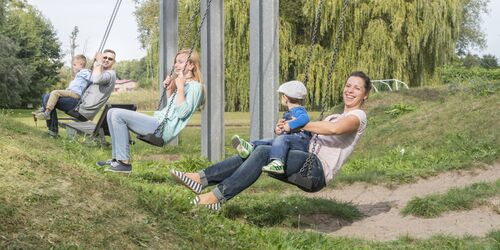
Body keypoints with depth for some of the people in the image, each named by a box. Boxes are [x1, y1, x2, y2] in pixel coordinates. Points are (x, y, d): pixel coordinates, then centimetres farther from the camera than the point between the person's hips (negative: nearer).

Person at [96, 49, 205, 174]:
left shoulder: (195, 86, -8)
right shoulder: (180, 82, 22)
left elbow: (182, 113, -20)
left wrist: (180, 87, -21)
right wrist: (169, 89, 21)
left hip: (164, 128, -10)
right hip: (158, 121, 10)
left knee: (118, 115, -18)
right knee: (112, 113, 8)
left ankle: (124, 162, -15)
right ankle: (116, 158, 4)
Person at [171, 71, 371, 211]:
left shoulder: (358, 116, 1)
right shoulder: (336, 116, 30)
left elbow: (334, 129, -22)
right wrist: (288, 127, 4)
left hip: (318, 169, -8)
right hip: (308, 163, 8)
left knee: (263, 152, -26)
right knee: (253, 152, -9)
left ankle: (218, 196, -30)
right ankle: (201, 178, -17)